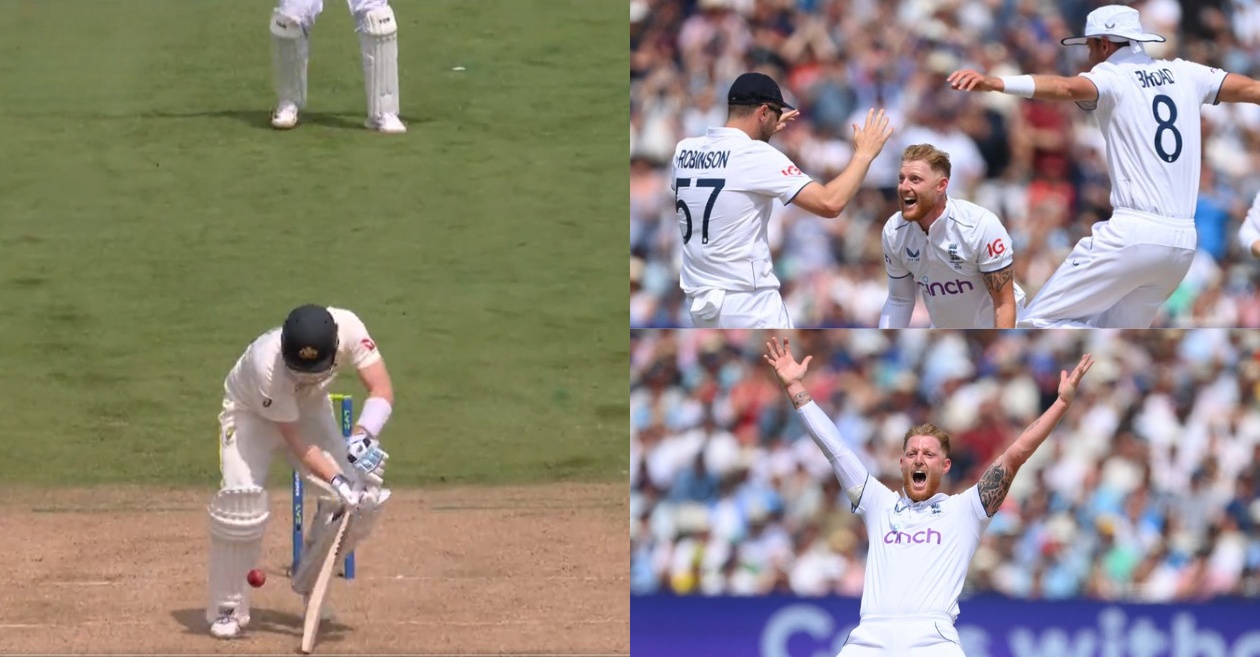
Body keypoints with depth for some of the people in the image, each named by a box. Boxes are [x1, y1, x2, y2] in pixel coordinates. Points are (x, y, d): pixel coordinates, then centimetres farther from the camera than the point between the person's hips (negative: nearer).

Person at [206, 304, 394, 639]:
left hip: (309, 407, 4)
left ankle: (311, 585, 15)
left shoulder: (347, 327, -34)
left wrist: (363, 435, -47)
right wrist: (336, 480, -42)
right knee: (241, 496, -27)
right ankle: (227, 608, -10)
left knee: (362, 497, -9)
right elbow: (296, 442, -33)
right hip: (251, 410, -4)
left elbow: (381, 388, -30)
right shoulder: (267, 364, -42)